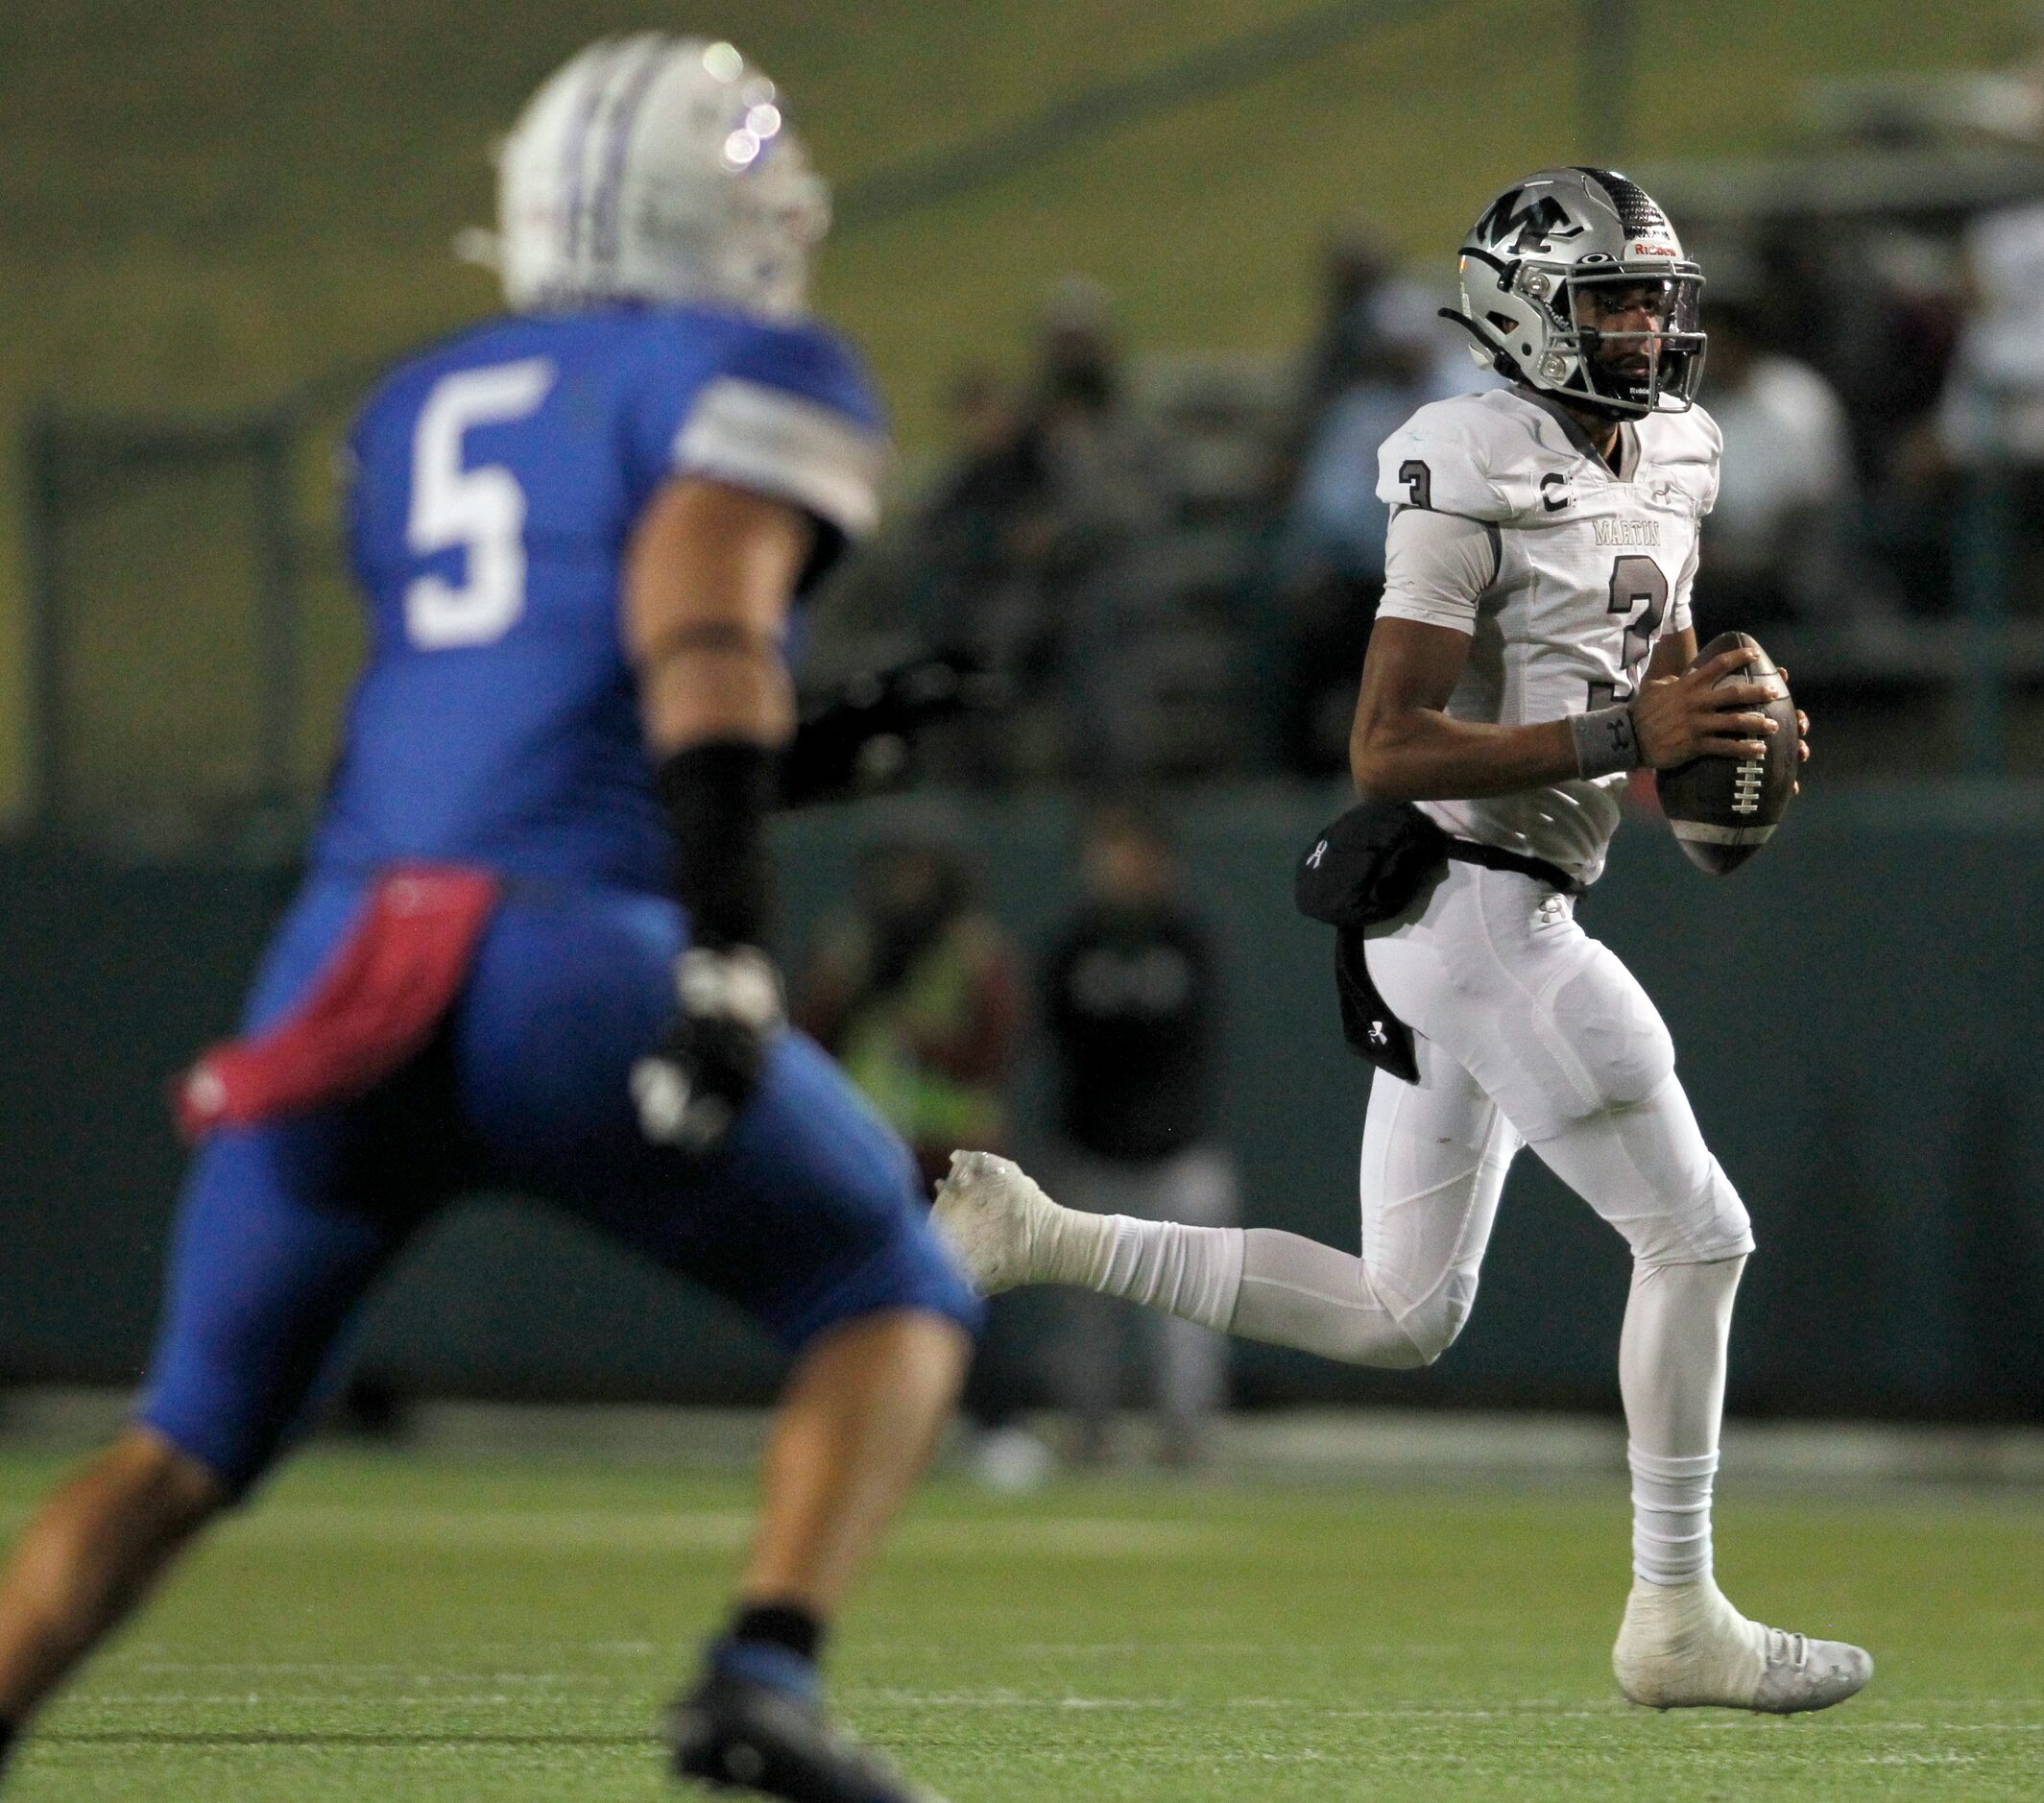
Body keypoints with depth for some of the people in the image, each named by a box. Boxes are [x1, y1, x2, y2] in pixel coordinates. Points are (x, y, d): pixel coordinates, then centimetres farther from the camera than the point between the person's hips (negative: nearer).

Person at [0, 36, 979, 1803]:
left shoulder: (416, 412, 25)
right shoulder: (763, 378, 6)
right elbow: (697, 600, -13)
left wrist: (835, 730, 41)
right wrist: (731, 926, -21)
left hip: (350, 948, 5)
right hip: (578, 963, -5)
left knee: (191, 1443, 17)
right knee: (894, 1303, 14)